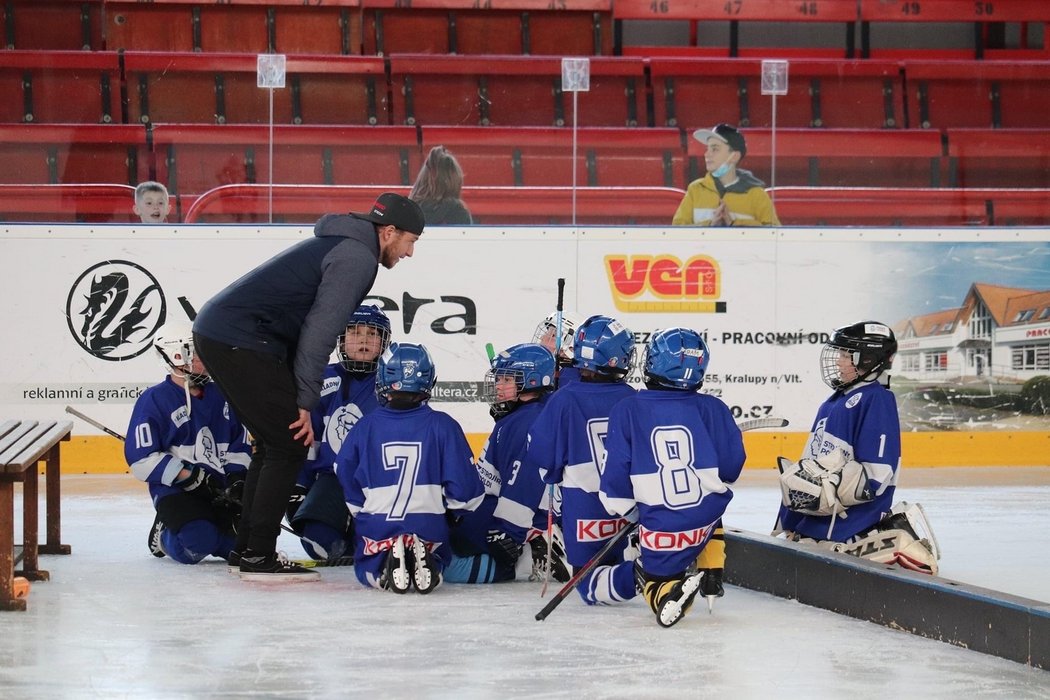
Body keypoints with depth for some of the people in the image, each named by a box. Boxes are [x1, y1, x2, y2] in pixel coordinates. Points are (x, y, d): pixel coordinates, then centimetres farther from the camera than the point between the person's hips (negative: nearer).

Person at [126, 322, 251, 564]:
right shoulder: (154, 400, -6)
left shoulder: (220, 396, 12)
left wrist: (236, 481, -1)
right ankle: (165, 534, 3)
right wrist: (191, 478, -17)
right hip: (175, 489, -5)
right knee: (198, 543, -32)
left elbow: (241, 445, 18)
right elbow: (141, 458, -12)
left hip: (220, 487, 5)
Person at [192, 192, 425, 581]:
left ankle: (248, 548, 21)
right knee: (290, 443, -5)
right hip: (240, 342, -10)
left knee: (277, 442, 17)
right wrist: (304, 402, -12)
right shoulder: (358, 257, -9)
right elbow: (320, 331, -15)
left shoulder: (339, 246, 23)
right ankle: (259, 556, -5)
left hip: (216, 331, 10)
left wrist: (296, 397, 17)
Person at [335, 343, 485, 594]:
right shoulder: (443, 425, -7)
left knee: (366, 569, 28)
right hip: (429, 527, 0)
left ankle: (384, 568, -10)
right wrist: (454, 509, 16)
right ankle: (424, 561, -8)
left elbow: (344, 477, 4)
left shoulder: (365, 427, -3)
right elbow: (464, 486, -6)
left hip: (375, 527, 0)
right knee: (440, 558, 31)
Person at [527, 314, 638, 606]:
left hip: (583, 504, -4)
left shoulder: (565, 399, -13)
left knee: (591, 585, -2)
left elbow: (541, 452, -4)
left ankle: (635, 576, -30)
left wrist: (554, 477, 15)